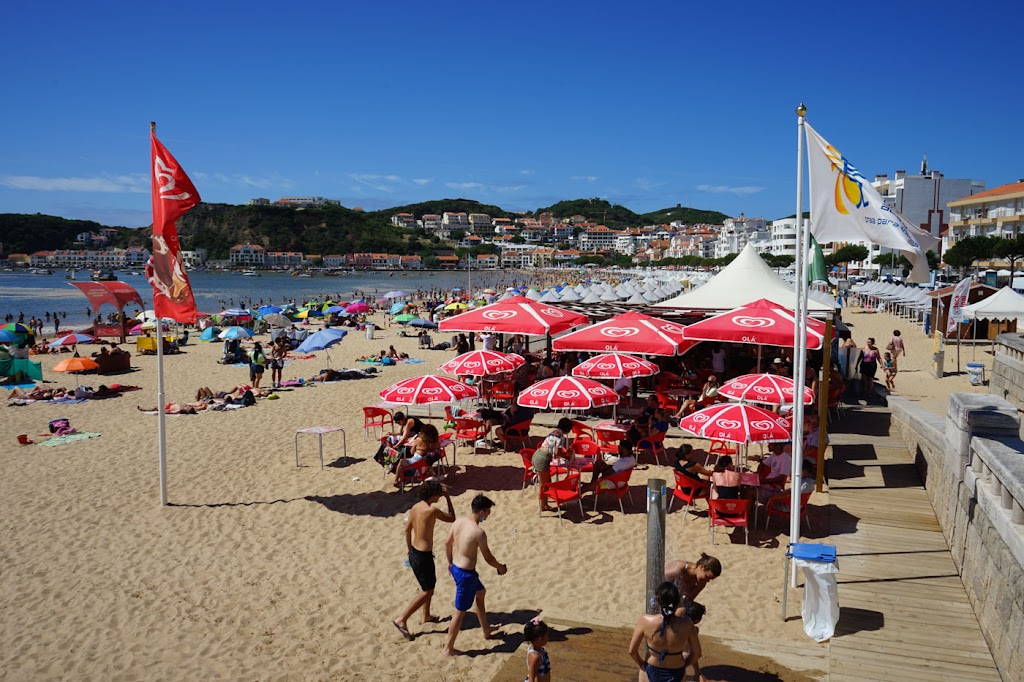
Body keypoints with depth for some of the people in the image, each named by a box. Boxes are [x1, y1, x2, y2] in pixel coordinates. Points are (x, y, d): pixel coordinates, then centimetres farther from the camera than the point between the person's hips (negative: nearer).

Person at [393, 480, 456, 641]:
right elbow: (452, 519, -8)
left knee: (430, 584, 25)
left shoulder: (415, 507, 1)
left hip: (414, 553, 9)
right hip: (423, 556, -9)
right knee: (427, 591, 5)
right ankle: (402, 620, 5)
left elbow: (407, 529, 12)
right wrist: (448, 497, -5)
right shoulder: (432, 510, -23)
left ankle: (426, 616, 39)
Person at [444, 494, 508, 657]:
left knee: (480, 592, 30)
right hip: (466, 574, -9)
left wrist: (450, 562, 24)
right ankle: (448, 648, 17)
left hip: (455, 568, 9)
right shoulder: (479, 532, -25)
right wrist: (501, 567, 5)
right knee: (460, 612, 6)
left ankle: (486, 630, 45)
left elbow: (447, 543, 9)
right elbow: (488, 558, -14)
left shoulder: (458, 521, -4)